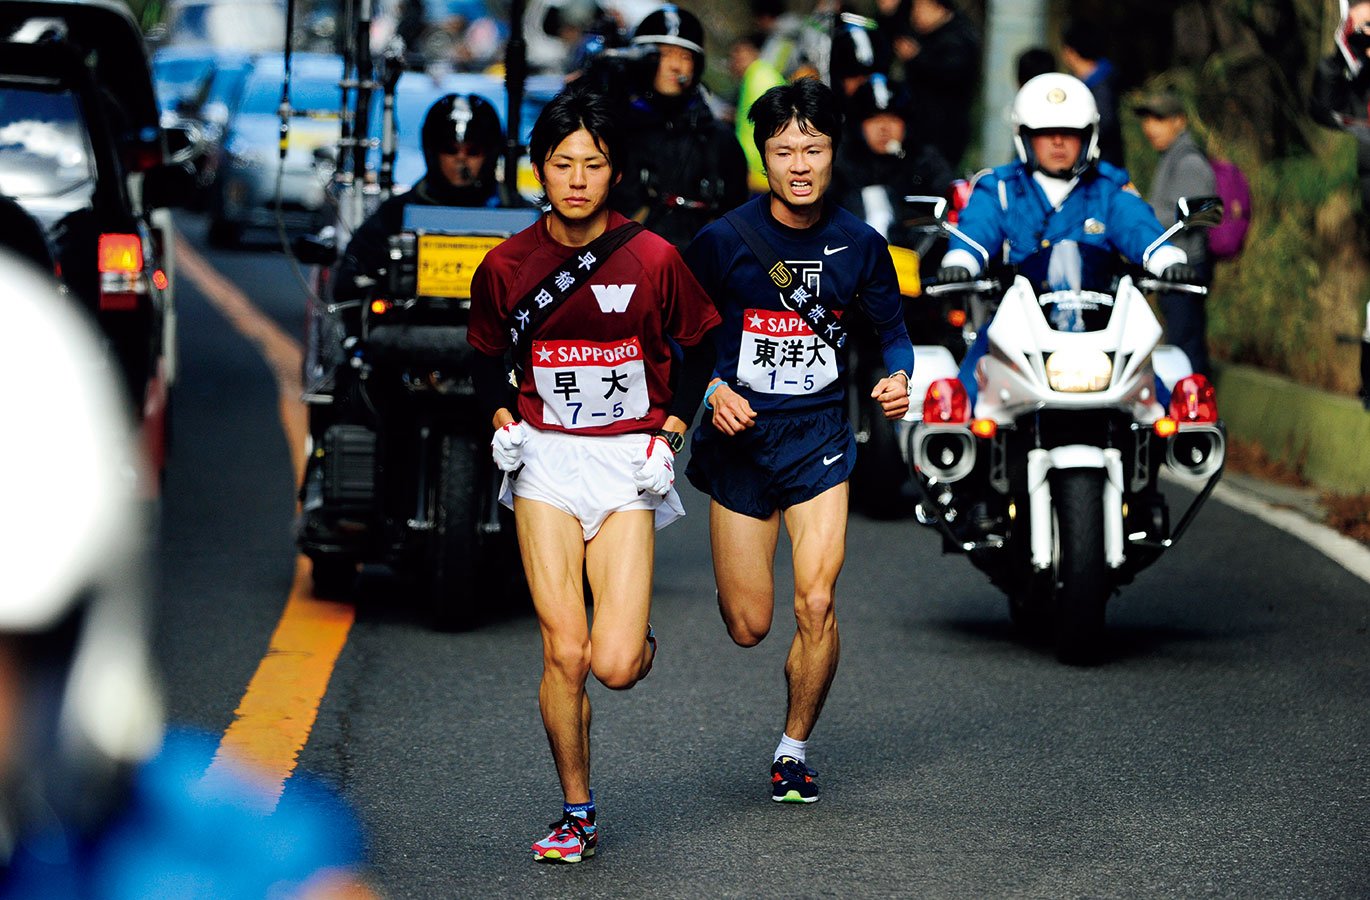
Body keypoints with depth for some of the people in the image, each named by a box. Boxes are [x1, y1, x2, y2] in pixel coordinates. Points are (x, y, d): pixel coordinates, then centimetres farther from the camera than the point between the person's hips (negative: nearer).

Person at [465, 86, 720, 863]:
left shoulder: (653, 259, -5)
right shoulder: (507, 266, 1)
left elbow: (697, 349, 8)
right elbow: (488, 357, 16)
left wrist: (669, 437, -1)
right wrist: (502, 421, -1)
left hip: (627, 464, -1)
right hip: (545, 462, 1)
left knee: (614, 665, -12)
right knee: (564, 653, -7)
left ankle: (642, 642, 27)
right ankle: (577, 814, 10)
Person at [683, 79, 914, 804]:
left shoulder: (859, 244, -1)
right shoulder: (723, 240, -7)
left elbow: (892, 330, 11)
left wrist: (898, 377, -10)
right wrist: (712, 389, -15)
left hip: (820, 437, 1)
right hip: (740, 438, 0)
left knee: (816, 605, -15)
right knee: (748, 627, 3)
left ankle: (794, 746, 8)